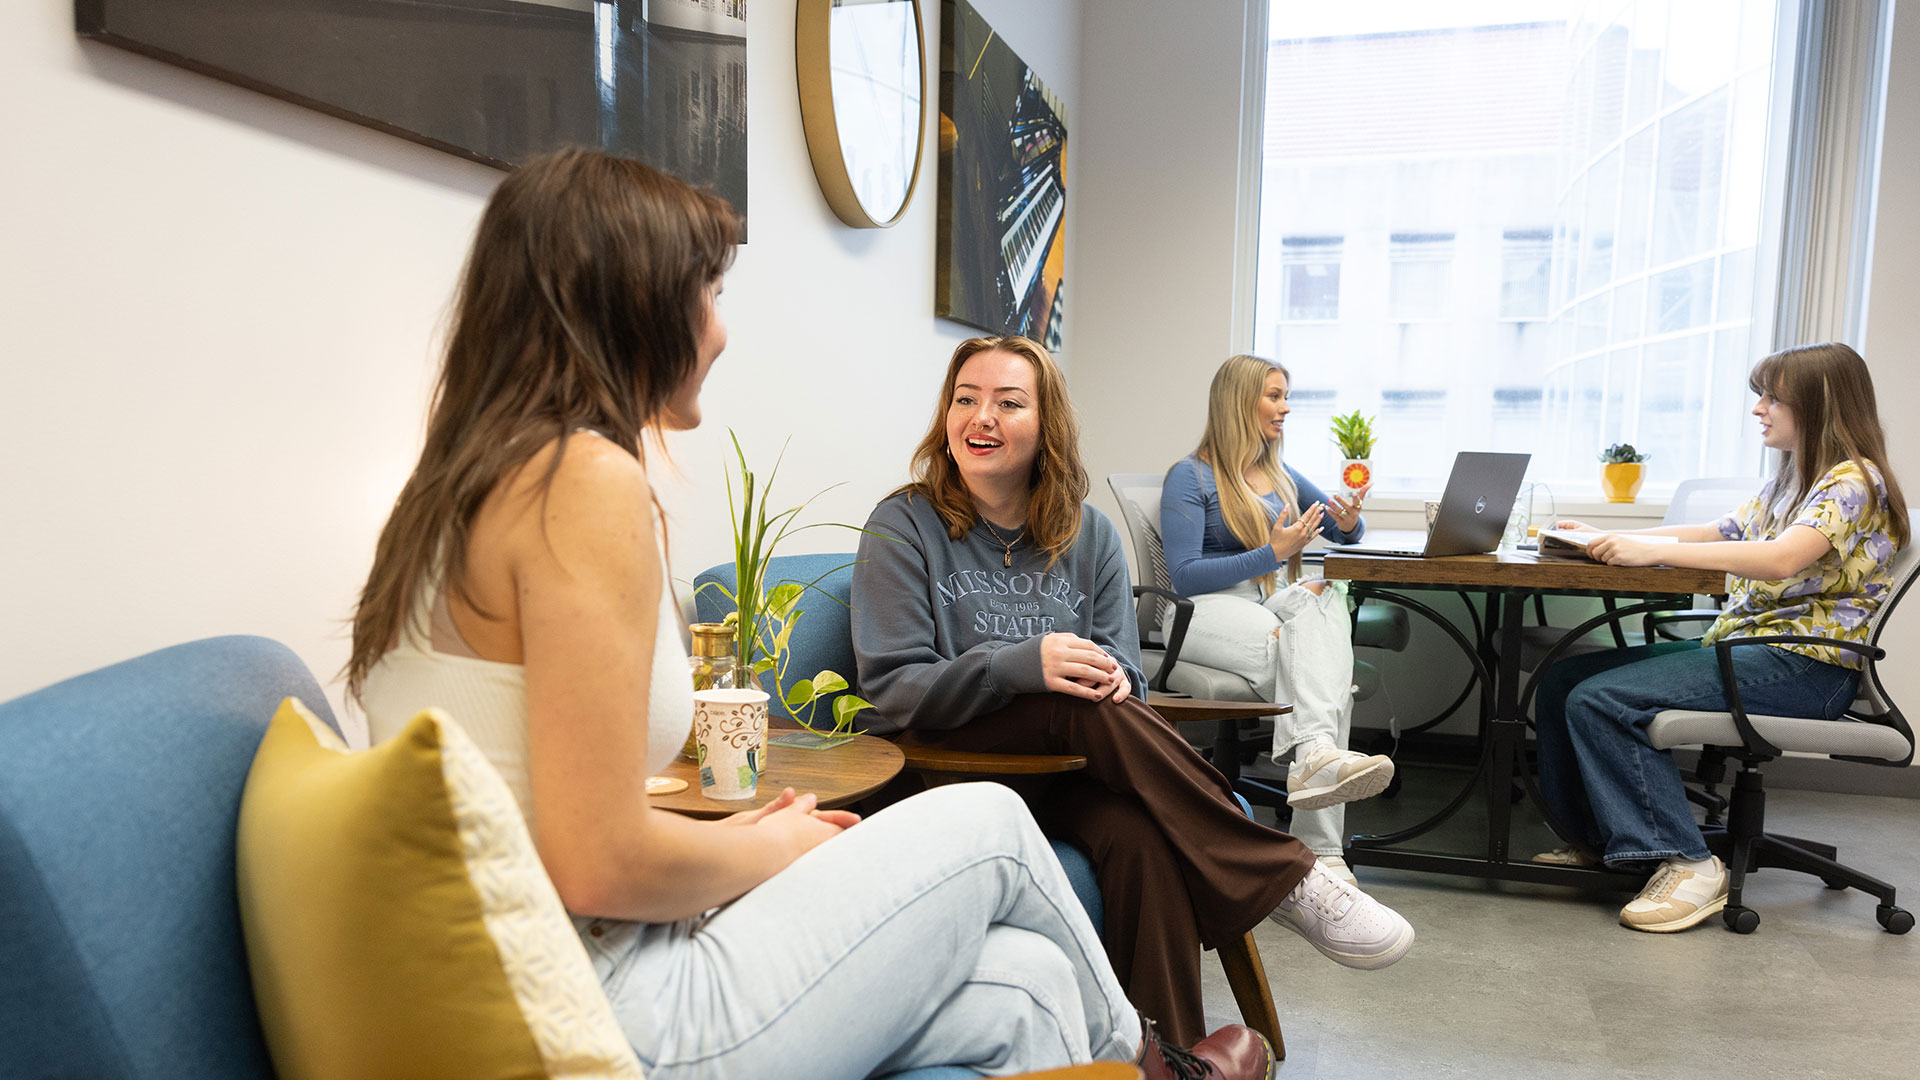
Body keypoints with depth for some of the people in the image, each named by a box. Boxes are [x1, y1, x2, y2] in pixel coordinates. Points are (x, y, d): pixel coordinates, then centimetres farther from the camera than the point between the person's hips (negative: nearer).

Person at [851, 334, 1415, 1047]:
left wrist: (1110, 675, -20)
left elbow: (1120, 670, 8)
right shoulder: (903, 527, -2)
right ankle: (1282, 879, -26)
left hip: (1065, 758, 3)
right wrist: (1022, 665, -27)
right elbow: (892, 686, -11)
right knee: (1080, 708, -33)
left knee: (1143, 837, -33)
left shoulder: (1089, 534, 9)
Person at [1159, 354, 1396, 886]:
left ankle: (1315, 755, -45)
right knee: (1325, 665, -32)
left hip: (1281, 607, 5)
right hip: (1210, 610, -5)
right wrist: (1272, 554, -14)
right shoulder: (1191, 477, 3)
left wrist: (1349, 524, 6)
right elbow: (1184, 575, -8)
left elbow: (1342, 530, 31)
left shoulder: (1281, 475, 24)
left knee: (1324, 593, -31)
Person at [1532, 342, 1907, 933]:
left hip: (1802, 664, -9)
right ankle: (1593, 840, 11)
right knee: (1561, 681, -1)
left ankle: (1687, 863, -17)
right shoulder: (1789, 481, 19)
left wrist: (1653, 550, -30)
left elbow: (1782, 558, -28)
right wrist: (1608, 540, 13)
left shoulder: (1853, 479, -11)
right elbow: (1719, 534, 26)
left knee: (1600, 700, -25)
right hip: (1739, 643, 9)